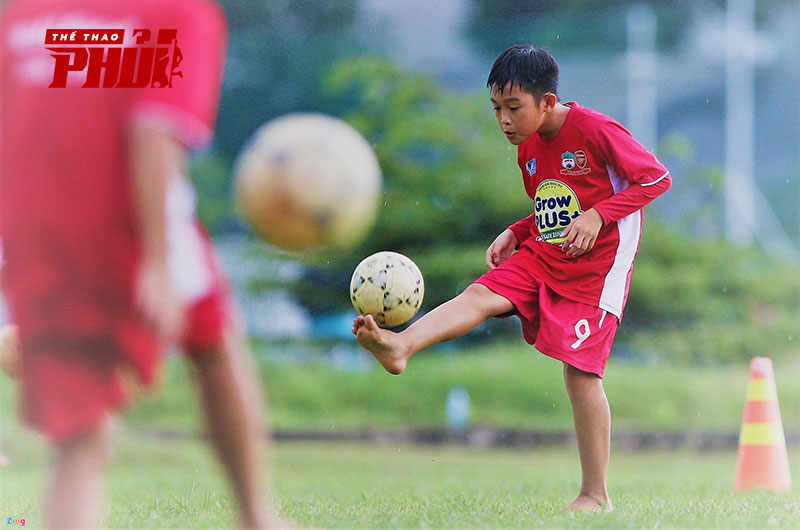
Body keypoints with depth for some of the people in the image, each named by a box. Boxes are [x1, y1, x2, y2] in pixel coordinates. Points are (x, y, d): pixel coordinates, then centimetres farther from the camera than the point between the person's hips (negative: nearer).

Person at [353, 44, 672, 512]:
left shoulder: (595, 131, -14)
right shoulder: (528, 148, 10)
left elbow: (657, 177, -12)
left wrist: (598, 215, -22)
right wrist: (515, 234, 6)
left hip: (597, 263, -7)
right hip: (541, 257, 7)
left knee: (580, 371, -11)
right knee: (481, 294, -19)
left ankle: (596, 495, -3)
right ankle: (401, 346, -44)